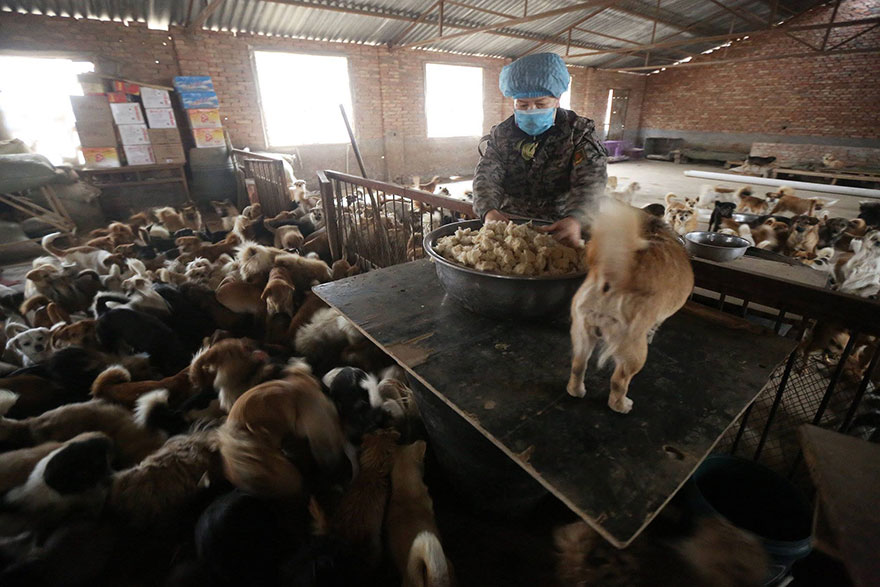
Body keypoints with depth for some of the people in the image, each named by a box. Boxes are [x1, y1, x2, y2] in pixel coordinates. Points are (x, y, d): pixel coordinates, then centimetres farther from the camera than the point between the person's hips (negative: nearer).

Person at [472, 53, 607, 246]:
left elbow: (591, 180, -12)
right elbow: (486, 175, -4)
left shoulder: (578, 132, 0)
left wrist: (576, 218, -34)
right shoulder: (502, 134, 8)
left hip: (560, 228, -2)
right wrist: (488, 210, -28)